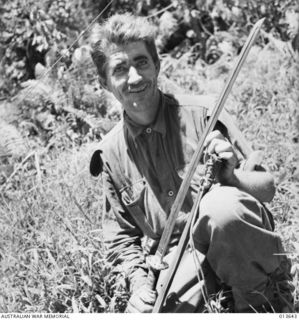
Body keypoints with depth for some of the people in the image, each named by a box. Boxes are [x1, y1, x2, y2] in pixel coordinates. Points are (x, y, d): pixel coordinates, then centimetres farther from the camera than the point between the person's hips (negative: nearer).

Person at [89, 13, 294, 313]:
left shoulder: (202, 114, -7)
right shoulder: (111, 154, 3)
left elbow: (267, 187, -2)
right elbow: (125, 236, 13)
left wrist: (231, 176, -24)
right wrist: (139, 281, -6)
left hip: (233, 244, -2)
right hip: (176, 262, 3)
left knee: (219, 204, -36)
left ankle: (266, 296, -10)